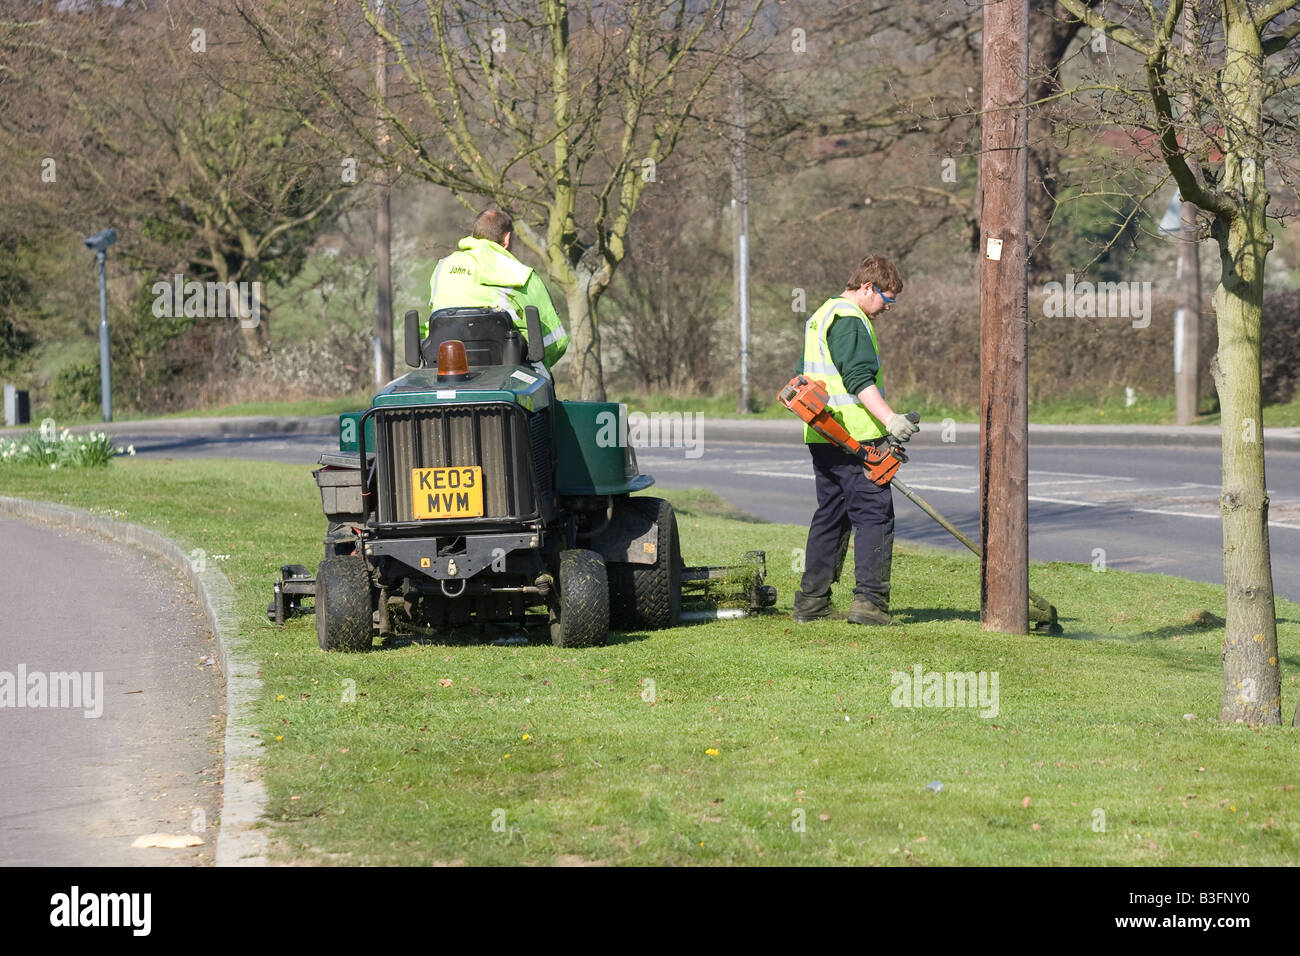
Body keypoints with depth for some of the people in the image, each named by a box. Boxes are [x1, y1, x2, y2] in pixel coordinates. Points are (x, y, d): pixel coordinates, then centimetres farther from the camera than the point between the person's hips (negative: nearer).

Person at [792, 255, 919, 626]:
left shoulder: (820, 317, 21)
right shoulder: (849, 320, -12)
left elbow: (804, 378, 29)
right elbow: (859, 378, -23)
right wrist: (889, 418, -31)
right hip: (854, 438, -10)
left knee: (830, 516, 14)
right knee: (874, 515, -8)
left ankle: (811, 602, 15)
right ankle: (870, 601, -15)